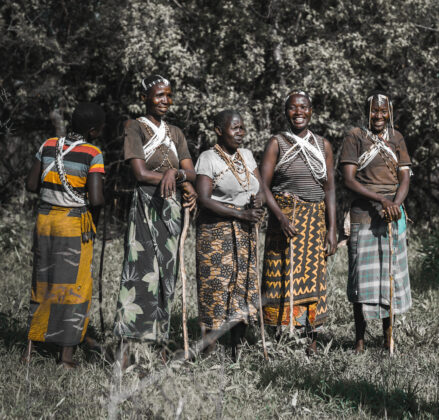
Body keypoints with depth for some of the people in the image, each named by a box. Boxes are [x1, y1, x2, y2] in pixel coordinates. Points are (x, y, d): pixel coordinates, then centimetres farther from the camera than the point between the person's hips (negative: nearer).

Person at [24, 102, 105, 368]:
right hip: (75, 225, -5)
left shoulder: (49, 146, 2)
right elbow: (96, 199, -19)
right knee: (75, 287, 4)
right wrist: (95, 218, 1)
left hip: (45, 219, 5)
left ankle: (30, 349, 17)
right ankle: (67, 355, 4)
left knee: (43, 284, 15)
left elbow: (32, 185, 5)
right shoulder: (93, 155, -13)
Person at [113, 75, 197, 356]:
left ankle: (159, 342, 8)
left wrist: (175, 173, -15)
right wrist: (183, 184, -7)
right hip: (146, 208, -6)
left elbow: (191, 172, 8)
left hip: (172, 211, 6)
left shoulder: (175, 133, 18)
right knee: (143, 271, -12)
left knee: (166, 274, 4)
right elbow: (140, 173, -10)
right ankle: (131, 347, -13)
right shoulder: (135, 127, 0)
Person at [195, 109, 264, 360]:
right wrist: (242, 214, -17)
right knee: (216, 289, -8)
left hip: (245, 234, 6)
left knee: (244, 286, 4)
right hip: (216, 231, -6)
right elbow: (204, 199, -14)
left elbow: (261, 188, 14)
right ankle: (210, 354, -4)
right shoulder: (208, 158, -5)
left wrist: (258, 200, -11)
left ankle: (238, 352, 11)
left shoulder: (247, 156, 14)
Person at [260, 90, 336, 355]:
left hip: (315, 220, 2)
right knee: (282, 275, -5)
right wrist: (280, 217, -17)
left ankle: (313, 340, 6)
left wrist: (332, 229, 2)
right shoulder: (277, 143, 3)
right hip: (284, 217, -2)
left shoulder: (323, 145, 10)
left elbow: (330, 188, 9)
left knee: (314, 275, 1)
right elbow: (264, 185, -3)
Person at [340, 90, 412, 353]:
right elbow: (349, 179, -9)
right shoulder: (355, 138, -1)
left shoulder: (396, 139, 11)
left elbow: (405, 177, 6)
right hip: (364, 215, -4)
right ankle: (360, 340, 5)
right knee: (363, 274, -3)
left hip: (393, 215, 4)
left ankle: (389, 336, 17)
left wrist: (396, 204, -14)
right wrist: (380, 199, -20)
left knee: (391, 271, 7)